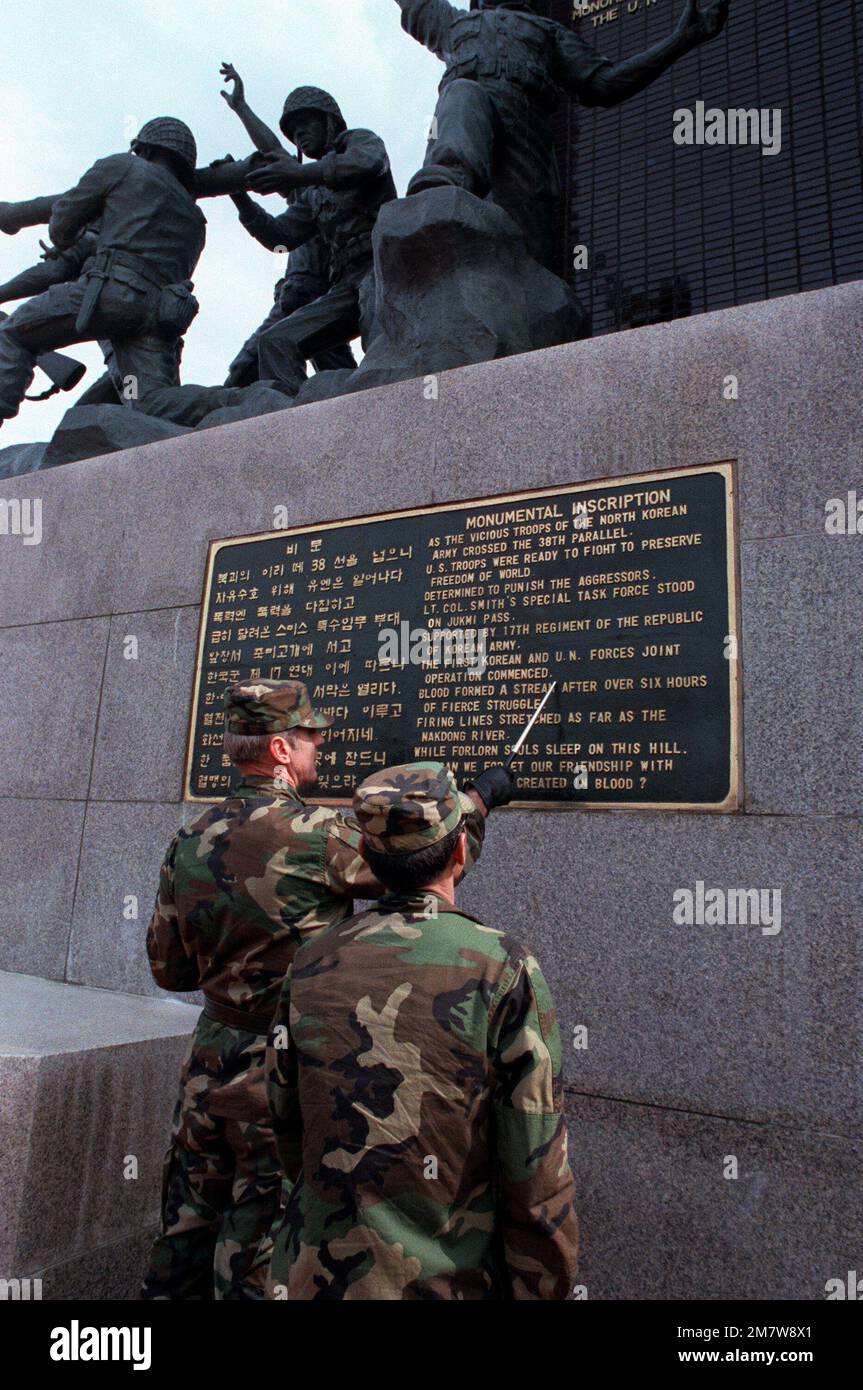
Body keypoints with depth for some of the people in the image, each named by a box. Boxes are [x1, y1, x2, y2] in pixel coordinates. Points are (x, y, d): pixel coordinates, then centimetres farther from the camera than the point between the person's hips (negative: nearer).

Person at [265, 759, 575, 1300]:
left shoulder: (312, 965, -6)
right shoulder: (506, 970, -17)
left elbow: (290, 1139, 5)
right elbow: (537, 1174, -14)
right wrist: (548, 1287, -1)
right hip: (454, 1278, -2)